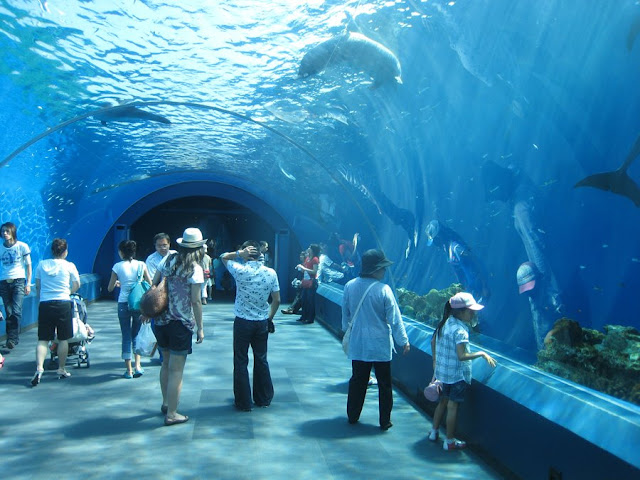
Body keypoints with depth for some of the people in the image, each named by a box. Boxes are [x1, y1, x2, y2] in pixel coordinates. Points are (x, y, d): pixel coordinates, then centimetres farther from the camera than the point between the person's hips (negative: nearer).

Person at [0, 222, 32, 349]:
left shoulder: (22, 246, 1)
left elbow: (28, 265, 5)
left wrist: (28, 283, -1)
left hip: (18, 281, -2)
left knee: (16, 311, -13)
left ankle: (13, 339, -10)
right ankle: (11, 339, 11)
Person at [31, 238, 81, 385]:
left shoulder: (41, 265, 4)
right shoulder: (69, 266, -2)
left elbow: (37, 286, 10)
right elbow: (77, 285, 7)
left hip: (44, 305, 2)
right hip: (63, 304, -2)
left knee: (43, 339, 6)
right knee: (63, 339, 8)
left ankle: (39, 367, -11)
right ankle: (61, 370, 15)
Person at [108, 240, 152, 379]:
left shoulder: (118, 266, -4)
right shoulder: (141, 265, -2)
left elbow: (110, 288, 2)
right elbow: (150, 284, 0)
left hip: (123, 304, -1)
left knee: (126, 336, 7)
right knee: (136, 335, 15)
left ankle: (129, 370, 8)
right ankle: (137, 366, 8)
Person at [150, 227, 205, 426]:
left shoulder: (169, 260, 5)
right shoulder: (195, 269, -13)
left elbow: (153, 285, 8)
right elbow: (196, 301, -15)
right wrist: (200, 327, -8)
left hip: (161, 321, 7)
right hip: (181, 324, -6)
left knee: (166, 364, 21)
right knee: (176, 370, 2)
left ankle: (166, 403, 37)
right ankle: (171, 414, 9)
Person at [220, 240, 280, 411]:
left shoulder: (240, 270, -14)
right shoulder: (271, 273, -5)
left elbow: (223, 257, 4)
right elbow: (276, 300, 0)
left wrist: (240, 253, -10)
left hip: (243, 322, -3)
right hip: (262, 322, 3)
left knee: (241, 362, 8)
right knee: (261, 360, 17)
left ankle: (243, 402, 15)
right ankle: (264, 399, 26)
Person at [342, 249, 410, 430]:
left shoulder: (350, 286, -3)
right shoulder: (383, 290, -16)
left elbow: (345, 313, 9)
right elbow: (394, 318, -11)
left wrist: (346, 330, 25)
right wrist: (404, 341, -1)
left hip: (358, 344, 4)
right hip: (381, 345, -4)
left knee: (357, 381, 17)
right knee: (384, 384, 10)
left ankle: (352, 416, 27)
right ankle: (385, 421, 18)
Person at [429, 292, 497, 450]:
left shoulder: (445, 323, 2)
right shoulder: (460, 330, -24)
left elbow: (433, 341, 13)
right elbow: (462, 356, -30)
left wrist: (435, 361, 21)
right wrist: (482, 354, -21)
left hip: (442, 371, 8)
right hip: (457, 374, -8)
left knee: (443, 401, 22)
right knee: (452, 406, 3)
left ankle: (434, 431, 34)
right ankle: (449, 441, 15)